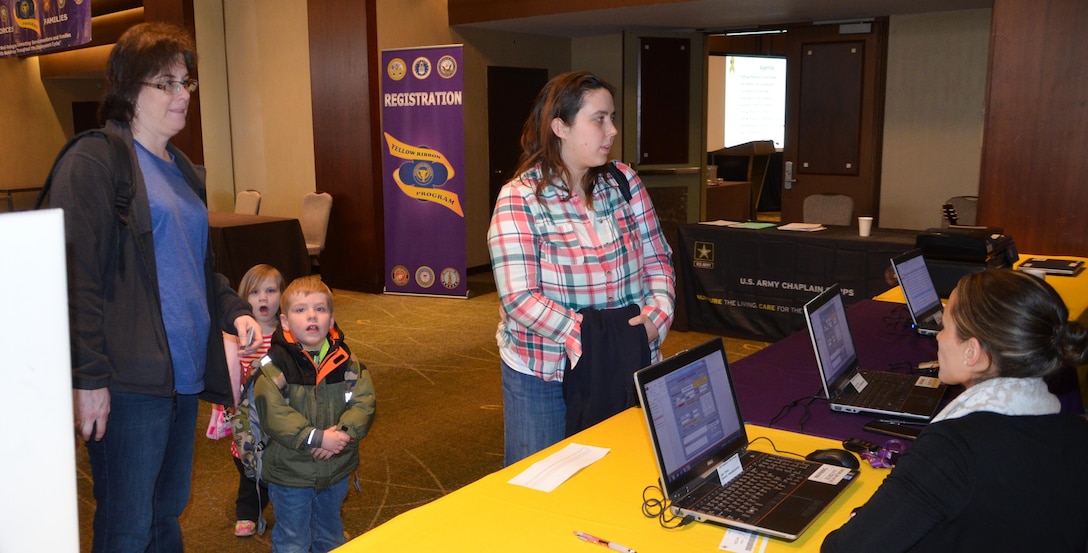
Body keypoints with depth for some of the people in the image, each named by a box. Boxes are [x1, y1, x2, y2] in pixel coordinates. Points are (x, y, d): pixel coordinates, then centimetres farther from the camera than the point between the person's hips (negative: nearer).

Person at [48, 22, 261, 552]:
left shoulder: (184, 170, 18)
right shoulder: (93, 161, -8)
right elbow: (77, 278, -14)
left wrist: (233, 310, 8)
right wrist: (87, 377, -17)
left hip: (185, 371, 8)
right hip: (129, 380, -8)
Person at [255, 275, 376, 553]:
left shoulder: (345, 360, -4)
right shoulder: (274, 363, -17)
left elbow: (364, 401, -10)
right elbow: (273, 413, -24)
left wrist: (344, 432, -26)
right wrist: (316, 438, -27)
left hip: (336, 468, 4)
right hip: (289, 471, -4)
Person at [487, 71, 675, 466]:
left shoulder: (624, 182, 1)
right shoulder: (520, 199, -12)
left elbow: (657, 259, 6)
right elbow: (520, 299, -19)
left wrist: (657, 314, -13)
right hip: (543, 376, -4)